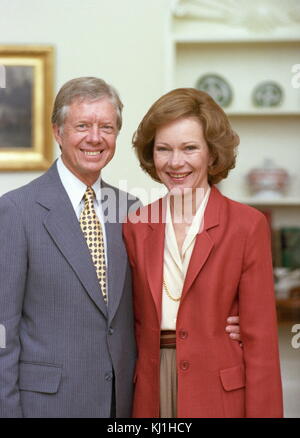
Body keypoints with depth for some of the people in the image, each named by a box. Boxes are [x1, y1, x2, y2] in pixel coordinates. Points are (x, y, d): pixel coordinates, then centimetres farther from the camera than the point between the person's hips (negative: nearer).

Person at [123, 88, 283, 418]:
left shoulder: (248, 225, -7)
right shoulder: (136, 227, 3)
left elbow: (260, 338, -8)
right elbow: (135, 323, 9)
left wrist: (262, 411, -10)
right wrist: (127, 398, 3)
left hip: (220, 398, -3)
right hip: (150, 394, 3)